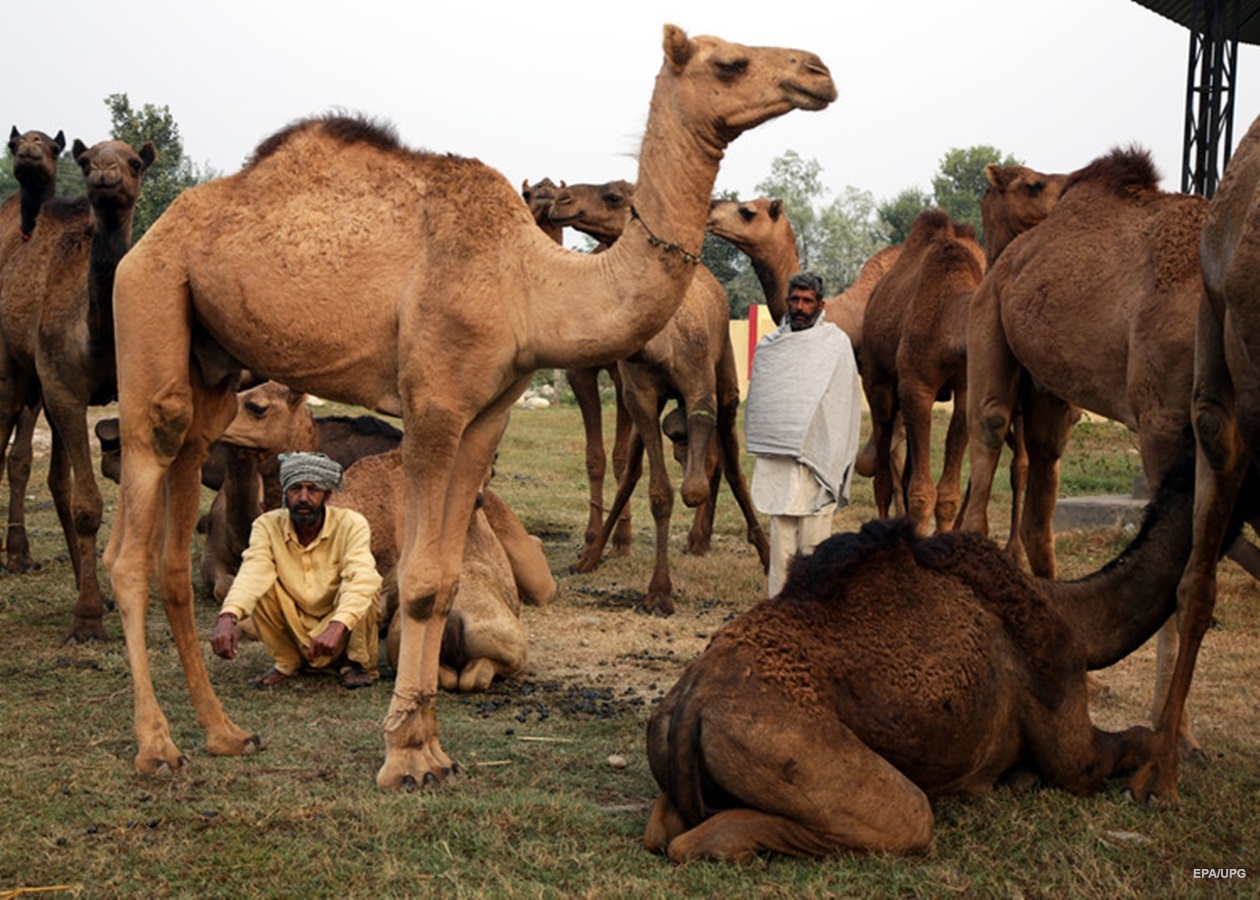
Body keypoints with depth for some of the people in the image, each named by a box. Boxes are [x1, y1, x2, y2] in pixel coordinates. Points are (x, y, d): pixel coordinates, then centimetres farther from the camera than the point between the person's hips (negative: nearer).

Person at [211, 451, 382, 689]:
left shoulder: (351, 525, -20)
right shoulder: (267, 526, -13)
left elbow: (361, 578, -36)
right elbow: (252, 572, -30)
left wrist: (337, 626, -54)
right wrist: (227, 617, -50)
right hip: (296, 630, 2)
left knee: (366, 588, -30)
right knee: (261, 587, -22)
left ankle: (359, 663, -4)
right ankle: (285, 661, 1)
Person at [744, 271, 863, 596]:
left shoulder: (835, 344, 2)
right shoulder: (768, 346, 12)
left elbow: (845, 403, 1)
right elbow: (756, 398, 18)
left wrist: (832, 461, -5)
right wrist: (759, 445, 10)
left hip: (817, 458, -3)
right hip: (776, 460, 3)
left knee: (814, 539, -3)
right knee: (781, 539, 3)